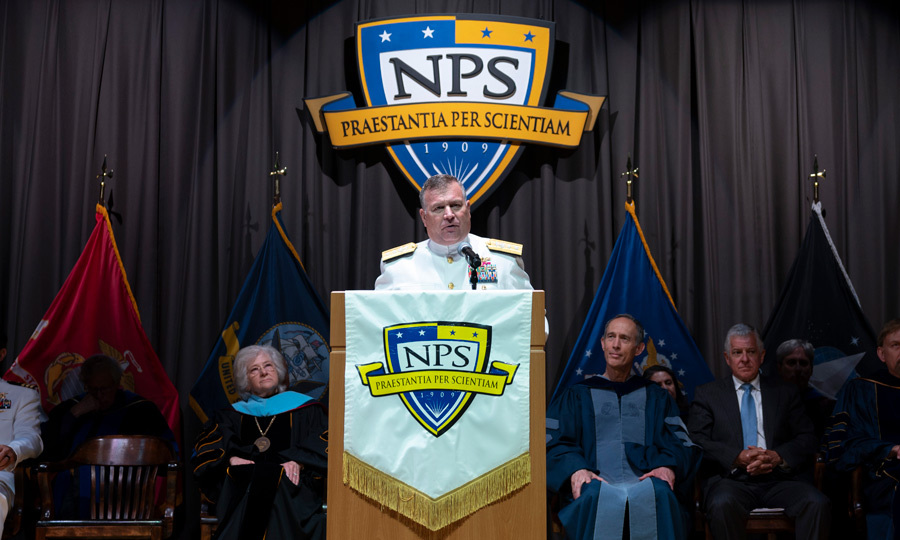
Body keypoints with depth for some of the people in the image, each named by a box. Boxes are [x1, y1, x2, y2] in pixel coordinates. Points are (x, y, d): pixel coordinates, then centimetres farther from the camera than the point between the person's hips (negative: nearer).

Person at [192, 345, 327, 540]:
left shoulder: (304, 407, 19)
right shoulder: (234, 414, 26)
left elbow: (323, 439, 6)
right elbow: (206, 444, 13)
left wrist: (298, 461, -15)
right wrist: (230, 458, -10)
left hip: (289, 481, -1)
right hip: (243, 479, 1)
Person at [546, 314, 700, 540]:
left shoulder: (655, 397, 25)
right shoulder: (577, 396, 21)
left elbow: (680, 444, 15)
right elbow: (553, 443, 9)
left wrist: (668, 466, -9)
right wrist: (575, 468, -13)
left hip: (643, 480, 1)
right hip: (595, 480, -1)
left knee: (660, 494, -35)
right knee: (594, 496, -38)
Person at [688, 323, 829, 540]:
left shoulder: (785, 392, 20)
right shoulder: (707, 394, 14)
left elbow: (807, 439, 11)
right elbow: (697, 441, 2)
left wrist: (777, 456, -9)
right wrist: (738, 457, -14)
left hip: (779, 479, 2)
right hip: (732, 479, -2)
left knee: (817, 503, -29)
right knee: (722, 504, -37)